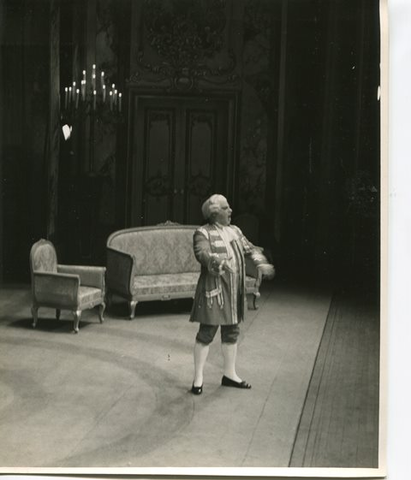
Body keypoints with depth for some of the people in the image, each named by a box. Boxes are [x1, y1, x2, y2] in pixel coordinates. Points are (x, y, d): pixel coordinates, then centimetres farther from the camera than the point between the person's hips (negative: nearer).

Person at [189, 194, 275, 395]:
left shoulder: (234, 231, 13)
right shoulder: (203, 233, -9)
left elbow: (249, 248, 14)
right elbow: (202, 253, -25)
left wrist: (261, 263, -4)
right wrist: (218, 262, -43)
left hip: (233, 291, 7)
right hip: (213, 291, -7)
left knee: (231, 332, 14)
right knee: (206, 333, -2)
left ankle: (230, 374, 28)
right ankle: (198, 378, 9)